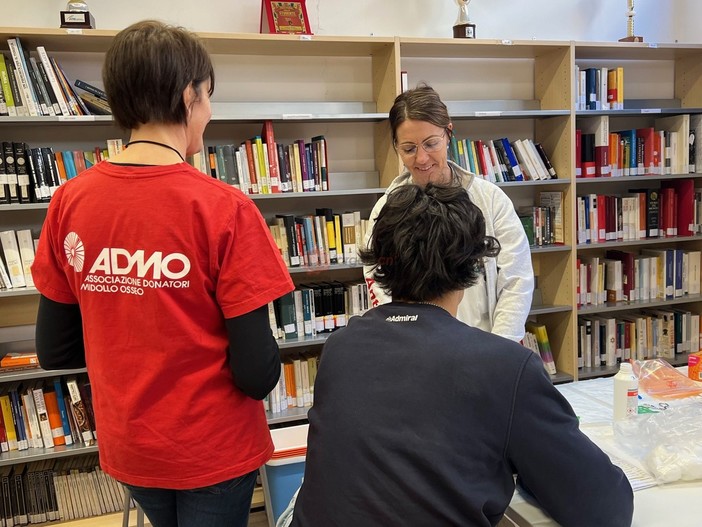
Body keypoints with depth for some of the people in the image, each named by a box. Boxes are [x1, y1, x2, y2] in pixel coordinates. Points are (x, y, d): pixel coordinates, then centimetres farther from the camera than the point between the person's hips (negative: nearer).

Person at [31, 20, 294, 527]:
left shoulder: (69, 201, -9)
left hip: (126, 447, 5)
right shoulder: (225, 209, -23)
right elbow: (258, 375, -21)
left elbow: (55, 351, 0)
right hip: (213, 449, -4)